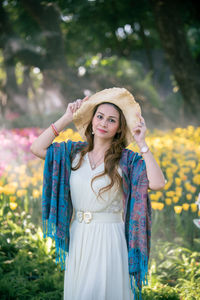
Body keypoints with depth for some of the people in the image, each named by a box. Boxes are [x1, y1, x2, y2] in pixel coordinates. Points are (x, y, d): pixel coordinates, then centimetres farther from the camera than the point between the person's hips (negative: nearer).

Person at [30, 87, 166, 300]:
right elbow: (37, 148, -4)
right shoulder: (75, 152, 6)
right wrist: (66, 119, -2)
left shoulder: (127, 160, -5)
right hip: (77, 237, 4)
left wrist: (142, 144, -17)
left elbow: (157, 183, -20)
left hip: (109, 239, -4)